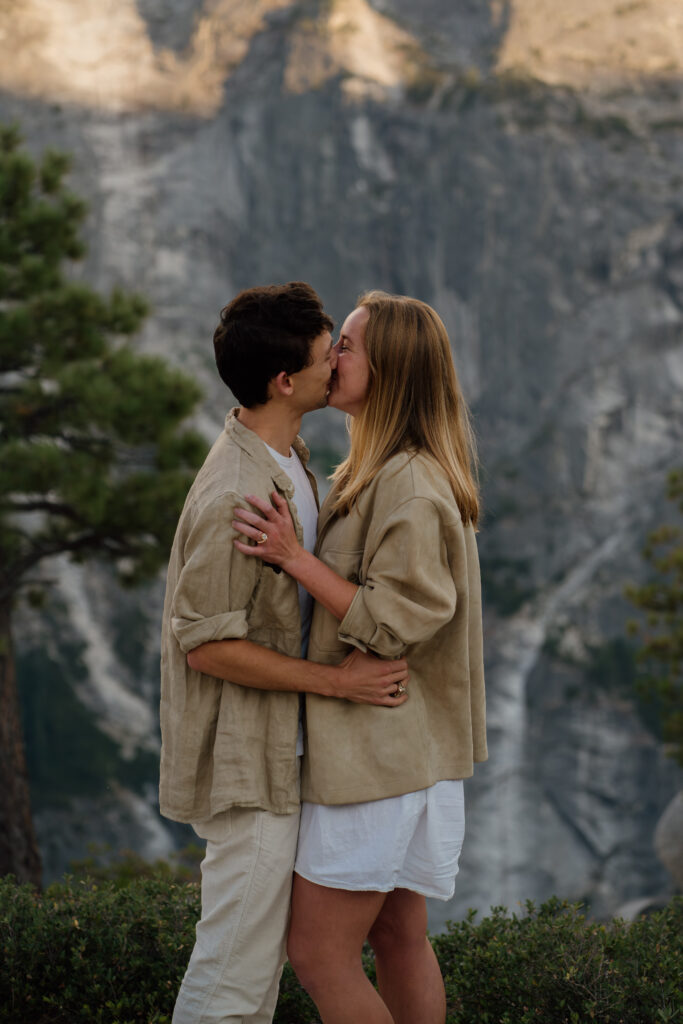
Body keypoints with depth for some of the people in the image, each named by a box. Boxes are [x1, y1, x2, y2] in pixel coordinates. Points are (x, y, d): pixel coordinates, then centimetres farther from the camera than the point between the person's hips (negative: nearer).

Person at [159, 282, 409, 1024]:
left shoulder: (286, 461, 7)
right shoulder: (234, 498, -25)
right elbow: (208, 645, -23)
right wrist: (335, 680, -21)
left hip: (277, 751, 10)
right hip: (245, 767, -10)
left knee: (259, 949, 19)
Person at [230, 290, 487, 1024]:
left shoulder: (411, 486, -20)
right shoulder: (379, 473, 13)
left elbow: (395, 621, -23)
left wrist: (295, 558, -22)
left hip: (378, 753, -10)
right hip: (397, 750, 10)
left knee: (318, 953, -4)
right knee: (397, 937, 15)